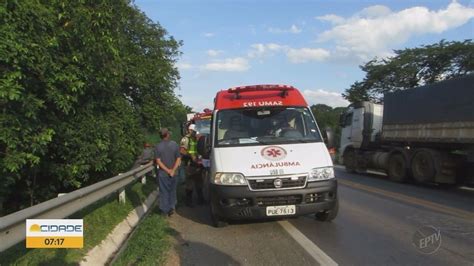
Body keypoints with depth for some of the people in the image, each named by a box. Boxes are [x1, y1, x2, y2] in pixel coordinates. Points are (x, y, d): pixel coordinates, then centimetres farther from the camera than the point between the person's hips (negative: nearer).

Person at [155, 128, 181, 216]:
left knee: (164, 191, 9)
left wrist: (167, 170, -11)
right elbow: (178, 159, -8)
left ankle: (165, 210, 15)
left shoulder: (158, 146, -8)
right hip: (173, 173, 1)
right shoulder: (175, 144, -6)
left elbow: (158, 161, -12)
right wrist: (173, 170, -11)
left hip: (162, 173, -1)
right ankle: (172, 207, 15)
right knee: (172, 191, 17)